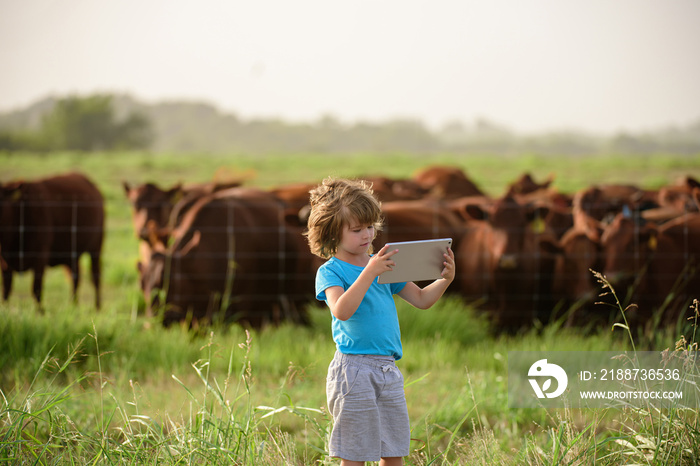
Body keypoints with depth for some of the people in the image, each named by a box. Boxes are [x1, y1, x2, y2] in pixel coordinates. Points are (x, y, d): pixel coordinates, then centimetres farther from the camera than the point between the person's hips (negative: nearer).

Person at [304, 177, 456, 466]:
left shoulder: (383, 264, 13)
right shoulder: (330, 271, -5)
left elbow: (421, 299, 15)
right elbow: (342, 310, -24)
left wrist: (445, 280, -4)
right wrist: (370, 272, -30)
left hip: (389, 369, 6)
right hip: (354, 370, -6)